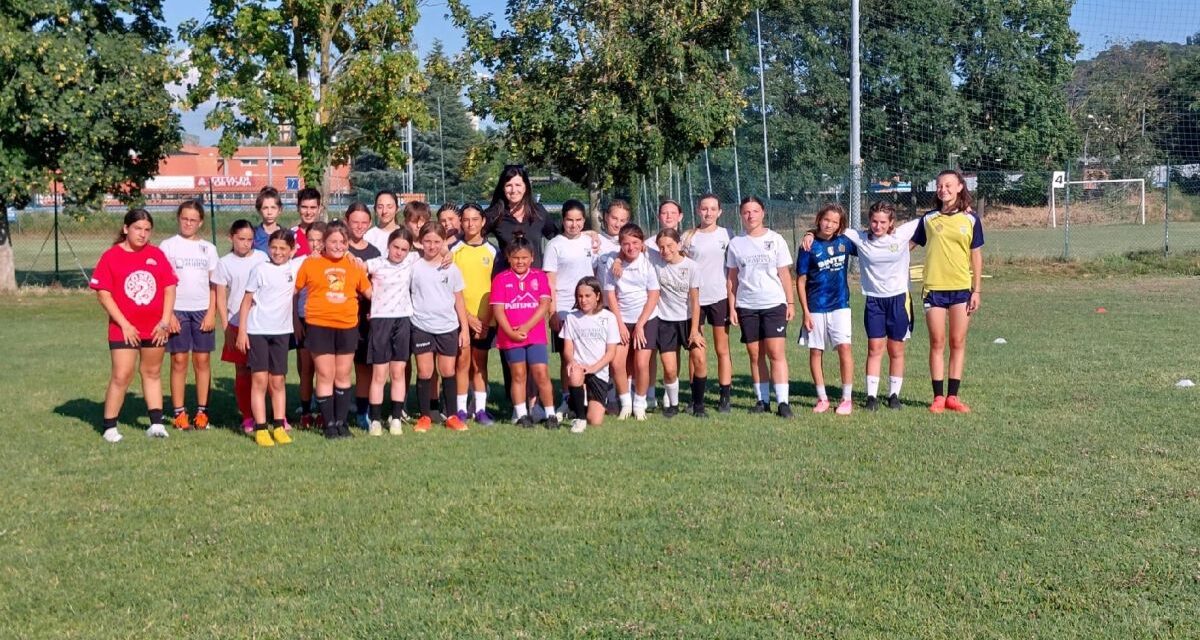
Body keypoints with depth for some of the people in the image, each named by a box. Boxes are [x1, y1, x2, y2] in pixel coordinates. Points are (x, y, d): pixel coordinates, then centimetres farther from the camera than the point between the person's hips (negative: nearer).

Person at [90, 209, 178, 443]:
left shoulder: (157, 255, 5)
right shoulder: (111, 256, -5)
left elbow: (170, 288, 5)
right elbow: (103, 294, -8)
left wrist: (165, 321, -4)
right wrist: (125, 325, -12)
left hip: (155, 329, 4)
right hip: (124, 330, -4)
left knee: (152, 372, 13)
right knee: (121, 376, -6)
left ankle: (156, 424, 18)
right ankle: (109, 427, 4)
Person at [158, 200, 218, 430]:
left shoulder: (208, 248, 9)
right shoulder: (168, 246, 3)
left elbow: (213, 284, 8)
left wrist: (211, 312, -2)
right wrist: (168, 314, -8)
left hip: (203, 310, 2)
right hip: (177, 310, -2)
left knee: (203, 360, 3)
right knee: (179, 361, 0)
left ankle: (202, 411, 9)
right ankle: (179, 413, 5)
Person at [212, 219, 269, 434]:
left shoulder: (262, 258, 4)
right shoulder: (224, 263, 3)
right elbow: (221, 299, 4)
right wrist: (226, 328, -3)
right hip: (237, 325, 0)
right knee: (243, 372, 5)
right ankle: (248, 418, 14)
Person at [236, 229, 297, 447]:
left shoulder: (293, 268, 5)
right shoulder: (261, 269, -4)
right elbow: (247, 301, -3)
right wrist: (242, 331, -8)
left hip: (281, 331, 4)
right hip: (257, 330, -3)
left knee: (278, 381, 8)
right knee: (260, 379, -5)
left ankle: (279, 427, 13)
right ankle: (261, 429, -2)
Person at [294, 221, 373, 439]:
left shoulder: (354, 265, 7)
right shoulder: (311, 263, -1)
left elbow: (369, 292, 14)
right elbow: (293, 289, 3)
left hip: (347, 326, 3)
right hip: (319, 326, -2)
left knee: (343, 375, 10)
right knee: (325, 375, 0)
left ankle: (341, 421, 19)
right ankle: (329, 423, 9)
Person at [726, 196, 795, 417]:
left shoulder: (776, 240, 3)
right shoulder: (736, 243, 7)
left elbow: (784, 274, 5)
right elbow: (731, 278, 10)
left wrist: (790, 303, 1)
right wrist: (731, 307, 4)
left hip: (774, 304, -2)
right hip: (746, 307, 2)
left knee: (776, 353, -10)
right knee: (755, 355, 5)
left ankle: (783, 401, -9)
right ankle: (762, 399, 12)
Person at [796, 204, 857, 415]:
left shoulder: (845, 242, 2)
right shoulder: (810, 247, -3)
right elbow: (801, 280, -1)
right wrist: (805, 311, -6)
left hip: (840, 305, 0)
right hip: (815, 308, 0)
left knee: (844, 347, -10)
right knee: (815, 352, 5)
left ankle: (847, 398, -2)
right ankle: (822, 398, 18)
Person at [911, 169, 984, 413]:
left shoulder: (970, 219, 4)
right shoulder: (929, 219, 5)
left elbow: (976, 256, 6)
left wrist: (977, 290, 2)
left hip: (962, 288, 0)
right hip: (934, 288, 0)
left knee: (958, 342, 4)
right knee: (937, 343, 3)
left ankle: (952, 396, 10)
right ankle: (938, 396, 8)